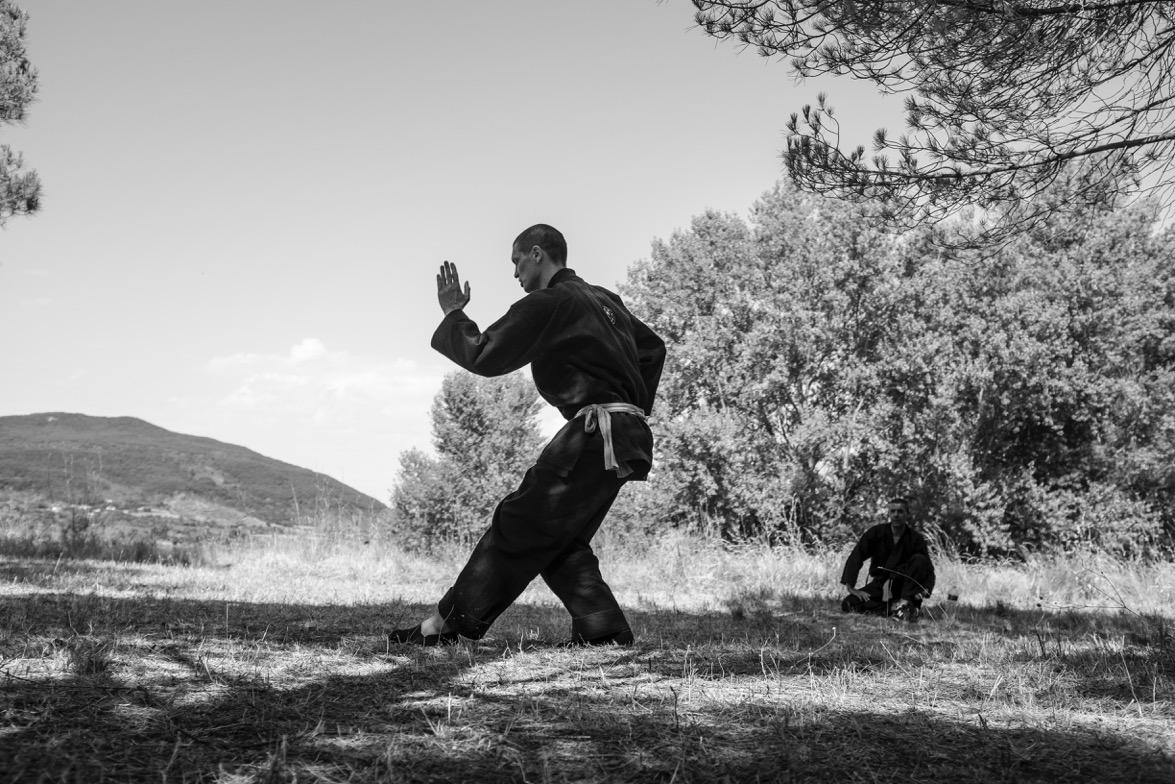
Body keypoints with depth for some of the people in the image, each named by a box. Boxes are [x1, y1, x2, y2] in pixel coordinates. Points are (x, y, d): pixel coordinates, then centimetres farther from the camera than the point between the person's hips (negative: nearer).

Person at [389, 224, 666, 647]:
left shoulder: (547, 304, -7)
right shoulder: (605, 300, 20)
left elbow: (485, 357, -9)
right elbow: (653, 348, 30)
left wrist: (454, 314, 7)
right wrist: (634, 408, 29)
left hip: (594, 433, -9)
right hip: (630, 436, 9)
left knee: (520, 525, -7)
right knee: (559, 540, 14)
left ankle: (447, 625, -4)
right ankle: (604, 632, 8)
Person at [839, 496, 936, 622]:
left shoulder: (915, 539, -7)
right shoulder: (877, 532, -6)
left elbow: (928, 570, -10)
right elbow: (855, 558, -10)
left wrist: (925, 590, -31)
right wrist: (851, 588, -20)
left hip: (903, 586, -1)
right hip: (880, 585, 1)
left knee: (920, 560, -26)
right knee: (848, 604, -22)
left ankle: (905, 602, -28)